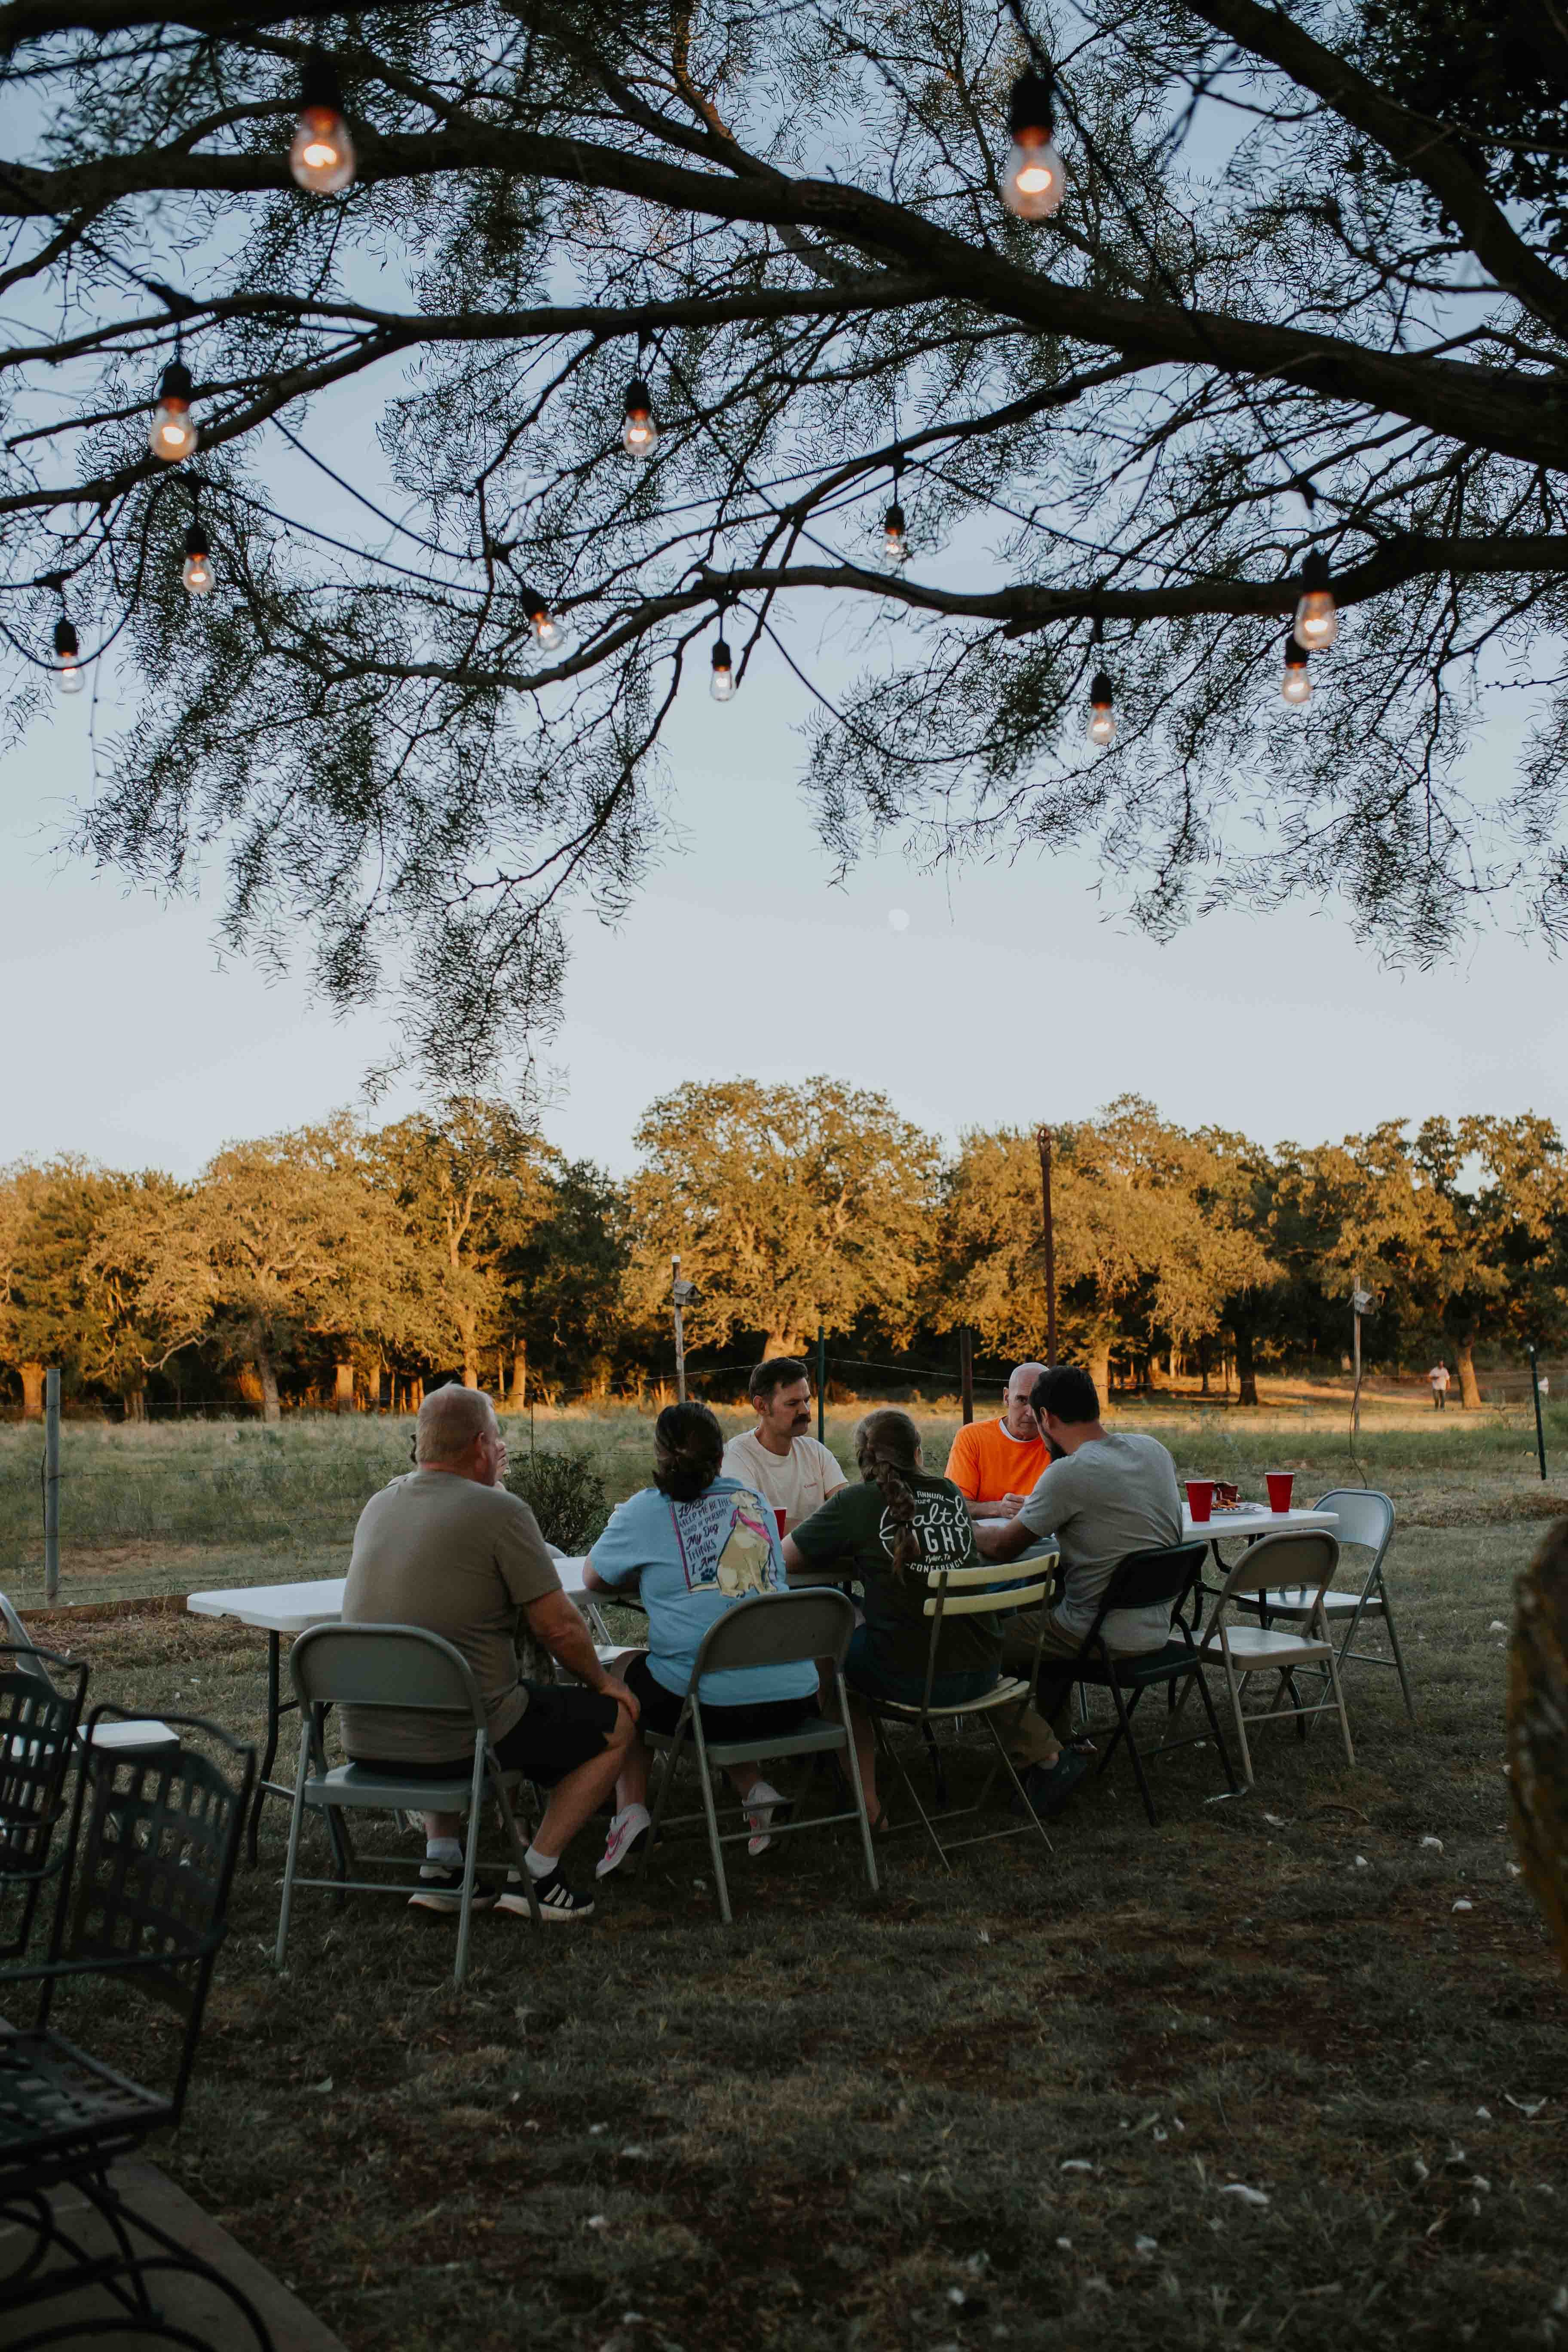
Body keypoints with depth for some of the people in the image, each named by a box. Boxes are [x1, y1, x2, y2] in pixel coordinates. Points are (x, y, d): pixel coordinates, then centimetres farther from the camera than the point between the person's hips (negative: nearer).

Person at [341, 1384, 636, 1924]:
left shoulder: (379, 1505, 8)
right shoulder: (501, 1510, -14)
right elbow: (558, 1627, -10)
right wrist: (601, 1681, 8)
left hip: (364, 1740, 7)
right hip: (451, 1742, -7)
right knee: (615, 1720, 12)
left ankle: (440, 1863, 26)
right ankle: (535, 1874, 10)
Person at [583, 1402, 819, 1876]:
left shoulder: (644, 1512, 1)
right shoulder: (754, 1500, 14)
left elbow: (593, 1580, 15)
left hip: (714, 1705, -4)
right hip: (794, 1699, 4)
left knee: (625, 1666, 27)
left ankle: (630, 1810, 13)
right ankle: (756, 1790, 17)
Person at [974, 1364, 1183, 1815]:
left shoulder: (1069, 1474, -21)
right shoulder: (1154, 1450, 2)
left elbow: (1004, 1548, -10)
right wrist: (1030, 1513, 22)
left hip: (1105, 1638, -8)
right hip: (1156, 1628, 8)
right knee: (1039, 1615, 31)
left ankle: (1048, 1755, -1)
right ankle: (1060, 1741, 30)